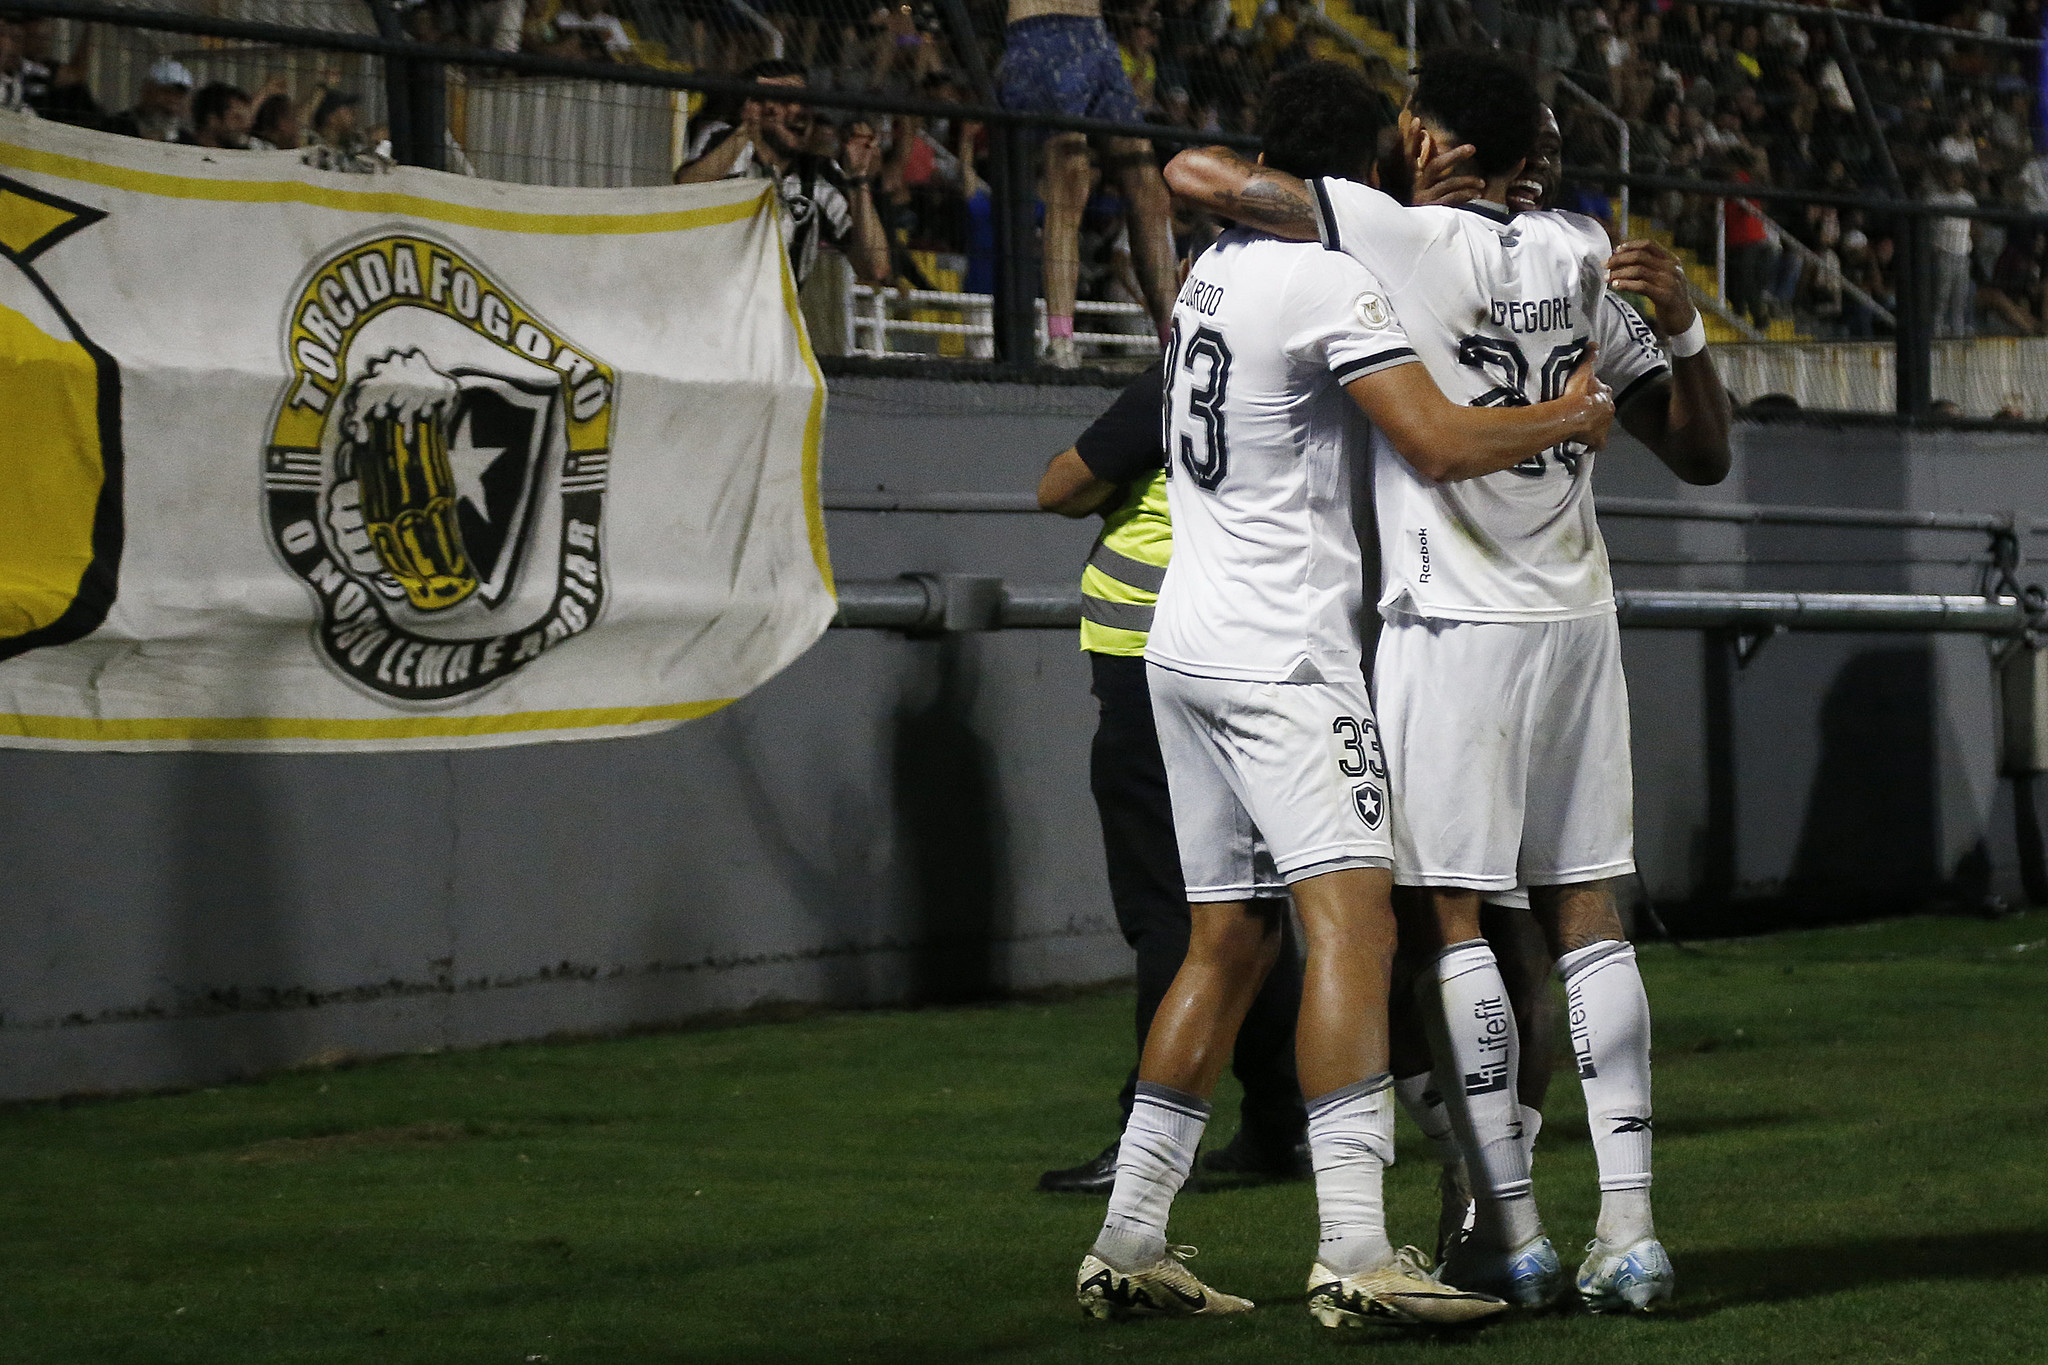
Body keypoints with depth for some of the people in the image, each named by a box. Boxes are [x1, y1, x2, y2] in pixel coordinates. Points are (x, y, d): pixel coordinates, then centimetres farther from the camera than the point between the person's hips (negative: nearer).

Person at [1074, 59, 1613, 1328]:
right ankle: (1354, 1251, -29)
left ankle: (1129, 1242, 15)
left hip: (1190, 638, 9)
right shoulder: (1333, 281, -11)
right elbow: (1443, 442, -18)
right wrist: (1572, 416, -1)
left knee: (1229, 940, 14)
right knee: (1354, 918, -17)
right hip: (1278, 648, -9)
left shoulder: (1217, 265, 15)